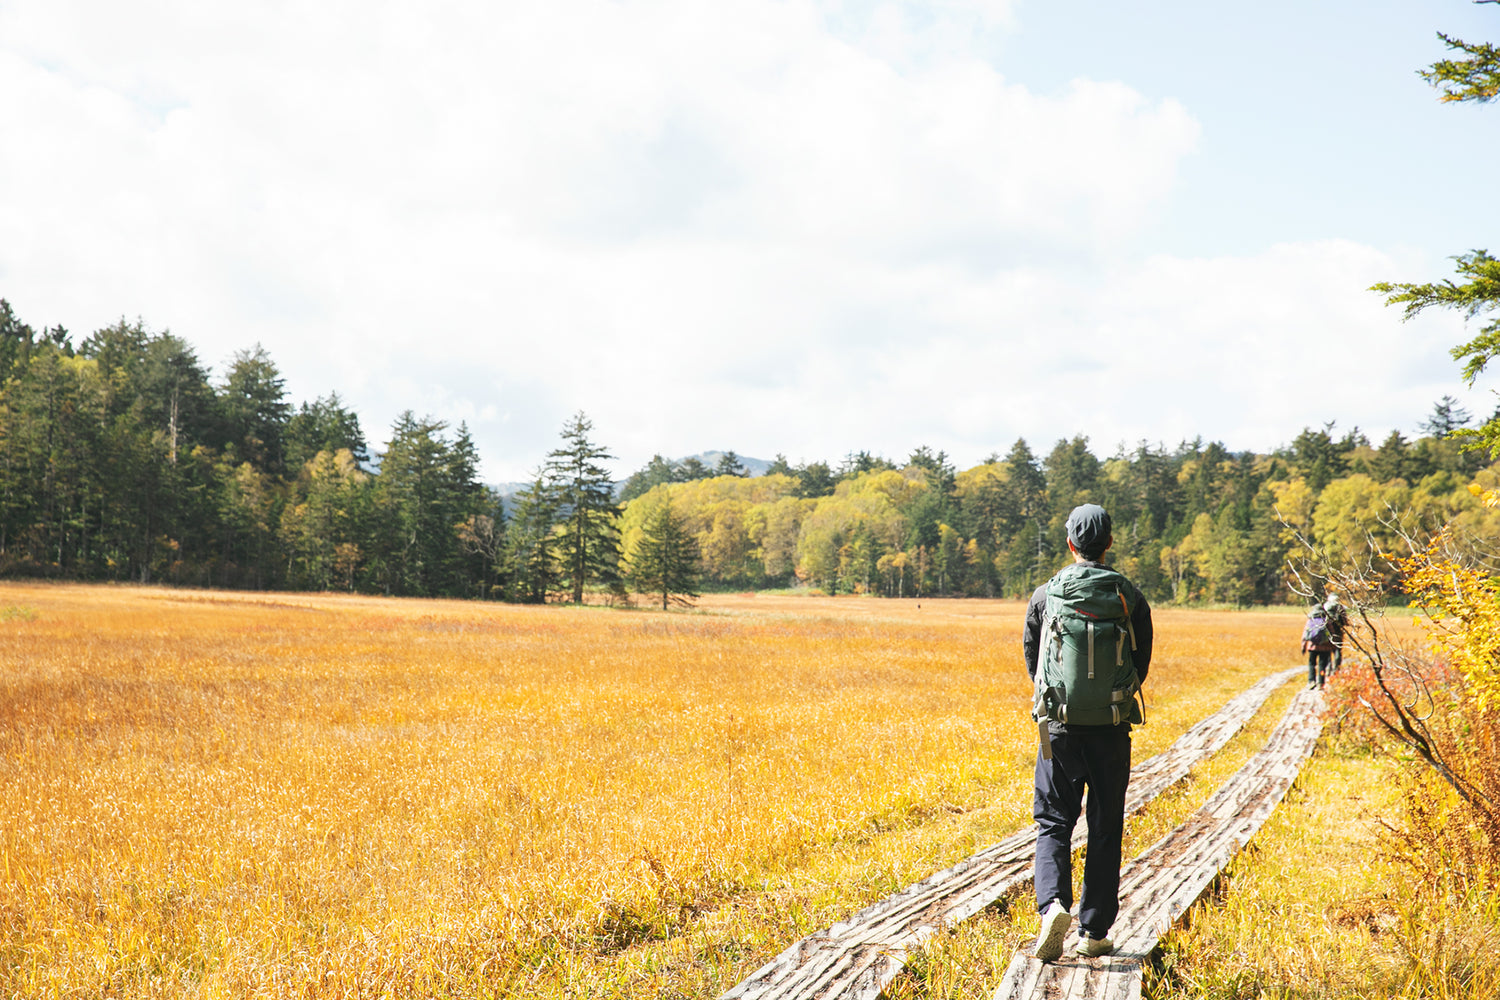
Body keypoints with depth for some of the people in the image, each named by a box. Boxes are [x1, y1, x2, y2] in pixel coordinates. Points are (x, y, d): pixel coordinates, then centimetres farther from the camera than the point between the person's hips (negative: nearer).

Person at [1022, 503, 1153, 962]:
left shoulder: (1045, 596, -2)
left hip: (1060, 728, 0)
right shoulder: (1129, 597, -2)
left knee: (1053, 822, 9)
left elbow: (1031, 660, 7)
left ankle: (1053, 904, -15)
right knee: (1105, 830, 9)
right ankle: (1094, 932, 12)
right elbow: (1142, 664, 5)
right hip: (1111, 730, 0)